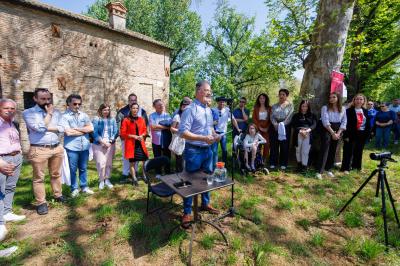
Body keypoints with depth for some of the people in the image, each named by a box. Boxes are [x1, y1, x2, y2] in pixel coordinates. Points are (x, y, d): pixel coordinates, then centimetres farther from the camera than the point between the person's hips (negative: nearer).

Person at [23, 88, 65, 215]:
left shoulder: (56, 112, 8)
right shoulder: (28, 113, -2)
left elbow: (62, 128, -2)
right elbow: (40, 128, -17)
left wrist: (46, 128, -12)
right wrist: (49, 114, -7)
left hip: (57, 148, 4)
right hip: (39, 150, -3)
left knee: (56, 174, 16)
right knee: (39, 178, 6)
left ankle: (58, 195, 32)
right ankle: (41, 203, 17)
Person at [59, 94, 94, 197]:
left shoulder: (84, 115, 6)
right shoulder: (64, 116, -6)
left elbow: (91, 128, -4)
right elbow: (68, 132, -17)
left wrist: (77, 129, -11)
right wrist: (84, 130, -7)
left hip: (84, 147, 4)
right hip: (72, 148, -3)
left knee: (83, 168, 16)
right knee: (73, 170, 10)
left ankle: (84, 187, 29)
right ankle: (74, 189, 26)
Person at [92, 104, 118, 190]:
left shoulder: (112, 120, 5)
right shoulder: (96, 120, -4)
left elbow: (116, 132, 3)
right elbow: (94, 133, -9)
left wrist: (110, 142, -9)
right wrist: (103, 142, -13)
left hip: (110, 144, 3)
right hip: (98, 145, -3)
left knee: (109, 163, 8)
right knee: (101, 163, -4)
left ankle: (107, 180, 23)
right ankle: (101, 181, 14)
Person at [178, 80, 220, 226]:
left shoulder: (208, 110, 10)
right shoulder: (190, 109, -17)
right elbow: (183, 132, -23)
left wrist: (214, 134, 0)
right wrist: (203, 138, -28)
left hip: (207, 150, 8)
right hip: (194, 150, -8)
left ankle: (205, 203, 42)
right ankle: (187, 212, 23)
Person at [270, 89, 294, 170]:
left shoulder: (290, 105, 7)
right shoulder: (274, 106, 14)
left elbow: (289, 117, -5)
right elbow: (272, 116, 2)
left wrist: (282, 124, -17)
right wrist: (275, 124, -15)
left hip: (285, 127, -1)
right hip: (275, 127, 2)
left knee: (284, 146, 1)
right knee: (274, 145, 1)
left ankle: (283, 163, 10)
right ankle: (273, 163, 9)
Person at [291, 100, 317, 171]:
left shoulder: (312, 115, 17)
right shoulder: (296, 116, 14)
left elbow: (314, 124, 3)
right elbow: (293, 125, 0)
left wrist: (307, 130, -16)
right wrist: (300, 131, -16)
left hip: (308, 135, 0)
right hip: (298, 134, 0)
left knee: (305, 151, -7)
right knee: (298, 150, 5)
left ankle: (304, 165, -1)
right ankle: (299, 163, 20)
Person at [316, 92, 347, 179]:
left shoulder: (343, 109, 7)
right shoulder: (325, 108, -3)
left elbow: (344, 122, 3)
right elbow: (325, 122, -12)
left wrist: (338, 133, -9)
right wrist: (332, 133, -16)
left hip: (337, 131, 4)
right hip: (327, 131, -4)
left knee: (333, 151, 9)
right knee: (324, 150, -11)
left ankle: (328, 169, 21)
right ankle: (319, 171, -11)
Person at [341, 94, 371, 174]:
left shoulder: (365, 111, 9)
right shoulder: (349, 110, -9)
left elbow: (368, 123, 12)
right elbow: (346, 123, -13)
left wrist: (367, 134, 4)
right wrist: (346, 135, -17)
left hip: (362, 134, 6)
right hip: (351, 134, -6)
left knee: (359, 151, 17)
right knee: (348, 151, 0)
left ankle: (357, 166, 32)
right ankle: (345, 168, 8)